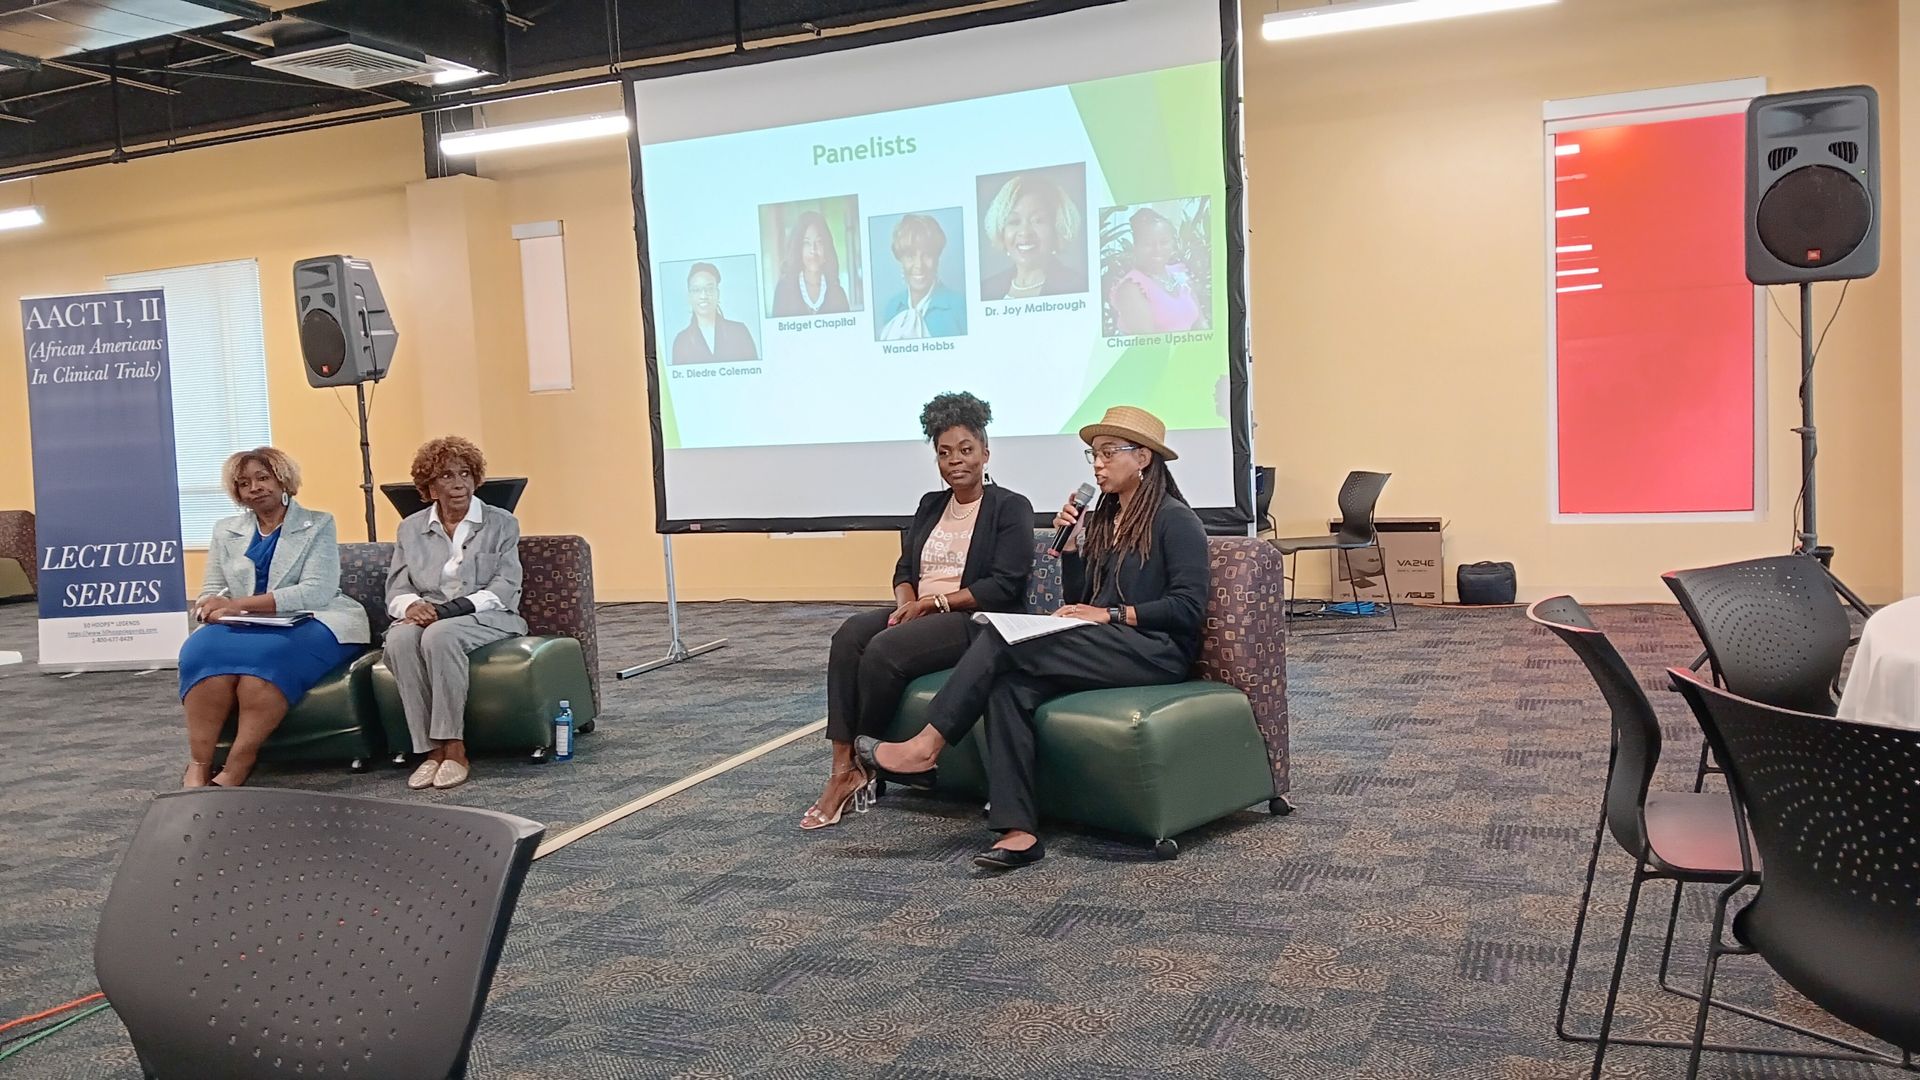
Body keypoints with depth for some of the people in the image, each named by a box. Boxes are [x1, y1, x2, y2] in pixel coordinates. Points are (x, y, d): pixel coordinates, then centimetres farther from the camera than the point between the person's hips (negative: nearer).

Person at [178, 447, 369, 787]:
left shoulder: (317, 525, 4)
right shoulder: (225, 531, 18)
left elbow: (316, 591, -9)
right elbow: (211, 592, 12)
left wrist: (240, 604, -18)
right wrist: (215, 608, -15)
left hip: (309, 624, -3)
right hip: (247, 628, 4)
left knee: (266, 653, -37)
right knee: (205, 648, -31)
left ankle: (234, 772, -34)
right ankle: (197, 767, -32)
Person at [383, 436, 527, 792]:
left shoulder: (501, 524, 8)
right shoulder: (410, 529, 16)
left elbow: (505, 587, -4)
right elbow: (396, 589, 9)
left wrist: (452, 608, -19)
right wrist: (411, 604, -17)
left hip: (485, 618, -2)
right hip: (426, 617, 3)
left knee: (440, 635, -37)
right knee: (400, 639, -33)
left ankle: (454, 748, -34)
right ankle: (432, 750, -33)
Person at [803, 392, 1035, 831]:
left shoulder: (1011, 508, -1)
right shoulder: (931, 505, 19)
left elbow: (1005, 586, -12)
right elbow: (904, 569, 16)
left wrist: (932, 602, -15)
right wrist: (905, 603, -8)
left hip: (977, 620, -6)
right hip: (919, 613, 6)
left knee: (885, 651, -30)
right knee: (850, 635, -24)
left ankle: (862, 765, -11)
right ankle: (842, 770, -28)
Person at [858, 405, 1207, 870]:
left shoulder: (1175, 519, -1)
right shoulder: (1100, 520, 21)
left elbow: (1189, 607, -11)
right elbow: (1078, 601, 19)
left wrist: (1112, 615, -14)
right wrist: (1070, 542, 6)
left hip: (1156, 652, -7)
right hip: (1100, 649, 7)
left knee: (1003, 639, -24)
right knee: (1010, 686, -27)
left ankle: (925, 749, -20)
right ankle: (1017, 831, -33)